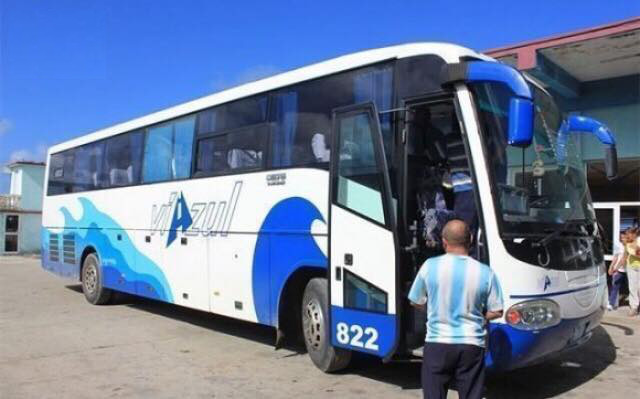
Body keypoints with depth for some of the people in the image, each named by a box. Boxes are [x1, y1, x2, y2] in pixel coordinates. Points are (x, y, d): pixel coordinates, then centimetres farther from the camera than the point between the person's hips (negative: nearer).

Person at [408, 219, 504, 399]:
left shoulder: (430, 266, -8)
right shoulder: (485, 272, -7)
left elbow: (416, 302, 3)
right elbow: (496, 312, 0)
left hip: (438, 343, -1)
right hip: (472, 345, 1)